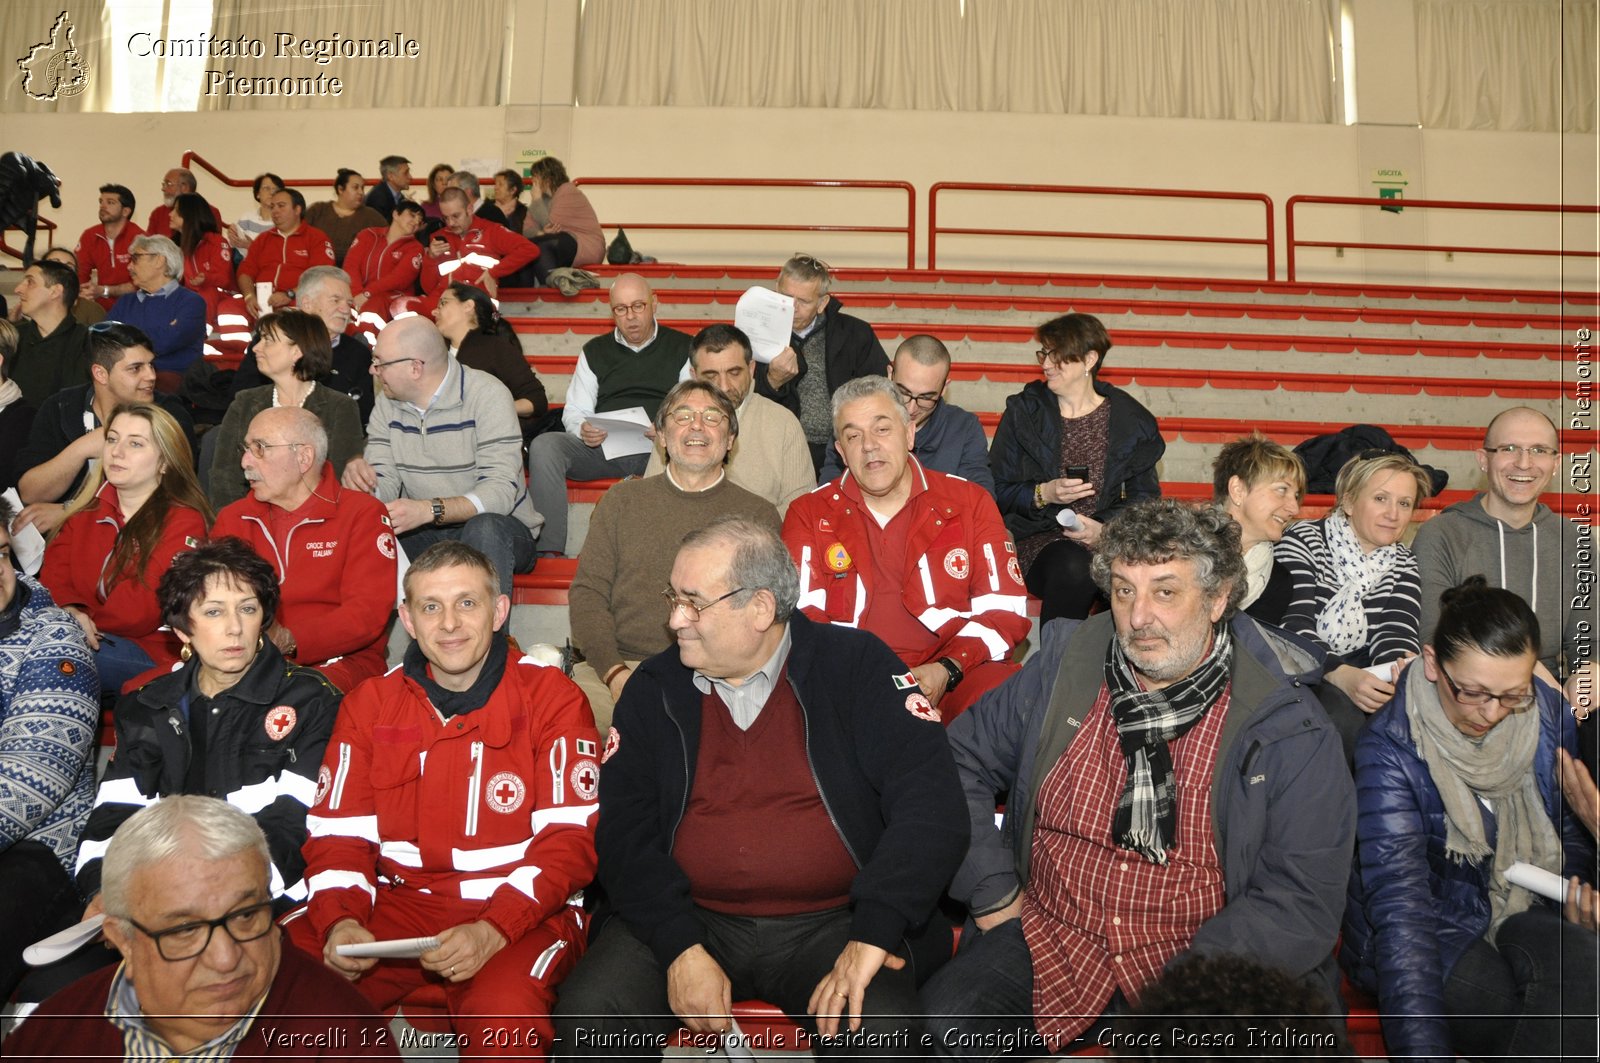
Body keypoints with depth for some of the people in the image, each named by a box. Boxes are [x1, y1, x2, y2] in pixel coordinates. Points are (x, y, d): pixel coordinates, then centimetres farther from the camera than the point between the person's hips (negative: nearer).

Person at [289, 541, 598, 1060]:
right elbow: (337, 832, 8)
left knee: (507, 1012, -34)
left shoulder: (551, 697, -3)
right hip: (401, 901, 4)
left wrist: (492, 930, -21)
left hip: (521, 910, -4)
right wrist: (340, 920, -13)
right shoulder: (370, 703, 10)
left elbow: (569, 838, -8)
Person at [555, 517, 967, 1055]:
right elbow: (623, 832, 2)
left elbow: (930, 803, -10)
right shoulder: (654, 690, 7)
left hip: (830, 923, -2)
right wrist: (680, 946, -13)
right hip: (689, 919, 2)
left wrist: (874, 932, -20)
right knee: (586, 1011, -21)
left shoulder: (856, 667, -3)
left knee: (879, 1030, -28)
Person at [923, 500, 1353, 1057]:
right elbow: (961, 760, 10)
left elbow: (1302, 903, -10)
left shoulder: (1290, 728, -8)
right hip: (1051, 937, 2)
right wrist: (993, 890, 0)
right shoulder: (1063, 668, 1)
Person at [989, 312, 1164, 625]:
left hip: (1109, 537, 1)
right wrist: (1043, 494, -13)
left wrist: (1106, 529, -10)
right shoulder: (1024, 412, 6)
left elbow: (1144, 497, 9)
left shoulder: (1132, 421, 8)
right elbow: (997, 491, 6)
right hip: (1039, 537, -1)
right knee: (1073, 566, -36)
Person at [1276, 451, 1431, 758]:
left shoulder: (1402, 565, 12)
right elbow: (1294, 629, -17)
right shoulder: (1303, 542, -5)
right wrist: (1341, 675, -34)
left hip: (1361, 680, 5)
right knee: (1343, 717, -34)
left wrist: (1401, 669, -27)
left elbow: (1396, 633, -3)